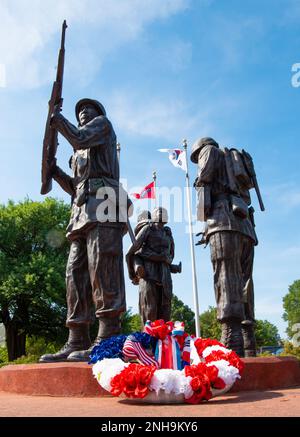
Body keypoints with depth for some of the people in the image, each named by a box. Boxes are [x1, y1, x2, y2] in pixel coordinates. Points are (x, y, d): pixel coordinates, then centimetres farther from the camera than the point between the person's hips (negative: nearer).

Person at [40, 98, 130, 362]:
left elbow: (79, 138, -3)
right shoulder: (80, 152, 37)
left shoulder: (103, 123, 18)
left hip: (102, 201, -8)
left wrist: (58, 120, 12)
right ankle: (77, 343, -5)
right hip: (82, 211, 8)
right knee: (76, 273, -3)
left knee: (101, 267, -21)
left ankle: (108, 340, -25)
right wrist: (54, 170, 16)